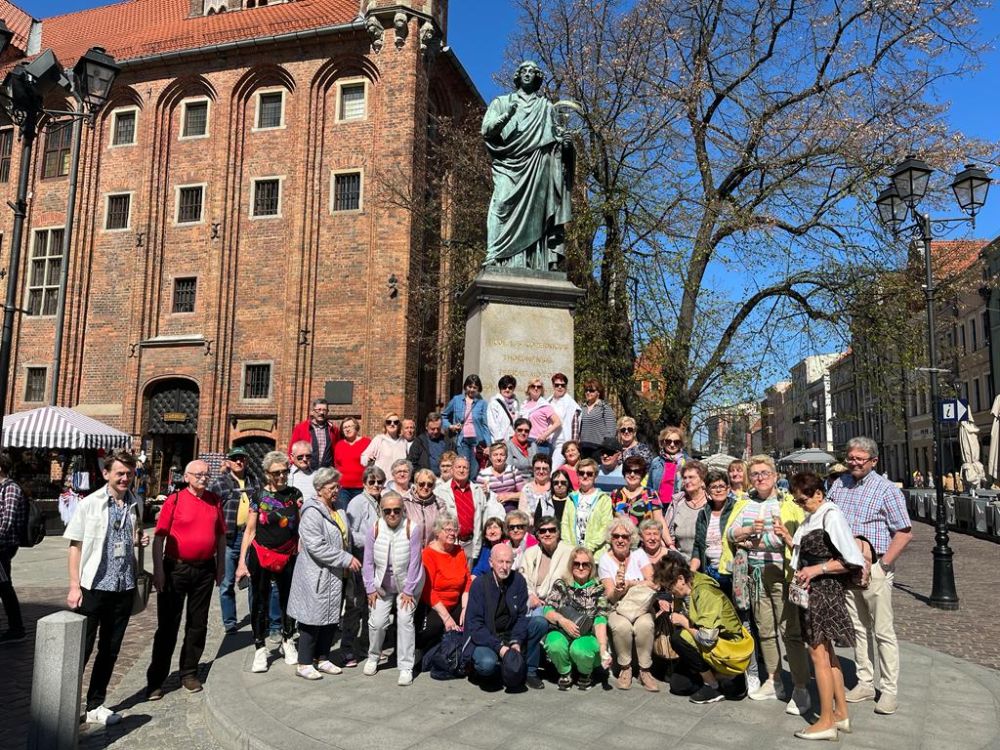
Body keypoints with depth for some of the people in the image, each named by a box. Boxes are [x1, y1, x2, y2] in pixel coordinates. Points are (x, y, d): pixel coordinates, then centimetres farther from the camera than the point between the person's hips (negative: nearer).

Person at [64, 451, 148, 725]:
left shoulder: (135, 505, 6)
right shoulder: (90, 504, -6)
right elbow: (76, 545, -5)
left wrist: (140, 540, -1)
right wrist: (74, 586, -11)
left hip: (124, 587, 4)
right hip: (94, 586, -4)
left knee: (110, 650, 12)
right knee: (81, 648, 2)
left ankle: (95, 705, 24)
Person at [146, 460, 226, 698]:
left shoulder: (215, 501, 6)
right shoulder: (174, 500, -7)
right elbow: (159, 536, -8)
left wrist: (221, 565, 11)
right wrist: (158, 569, -12)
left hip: (205, 570, 4)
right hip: (176, 568, -4)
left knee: (198, 624, 11)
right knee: (168, 626, 3)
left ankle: (189, 673, 25)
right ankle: (155, 680, 13)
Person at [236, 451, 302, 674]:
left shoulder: (295, 495, 2)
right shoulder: (259, 497, -3)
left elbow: (301, 527, 10)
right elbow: (250, 531, -1)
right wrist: (242, 562, -3)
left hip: (288, 557, 2)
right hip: (261, 556, -2)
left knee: (288, 601, 12)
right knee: (260, 603, 5)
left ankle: (287, 641, 33)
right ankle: (260, 649, 19)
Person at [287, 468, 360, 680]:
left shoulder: (338, 510, 12)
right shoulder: (312, 512, -16)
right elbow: (316, 547, -23)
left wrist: (347, 563, 9)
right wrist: (346, 559, -20)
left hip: (335, 575, 8)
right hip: (316, 575, -8)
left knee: (332, 618, 14)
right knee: (313, 618, 1)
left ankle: (322, 658, 27)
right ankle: (304, 664, 14)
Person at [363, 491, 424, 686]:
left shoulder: (413, 529, -21)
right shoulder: (374, 530, -14)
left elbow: (414, 562, -18)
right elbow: (368, 562, -5)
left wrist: (408, 591, -15)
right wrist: (370, 589, -5)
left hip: (407, 584, -2)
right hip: (382, 584, 2)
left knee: (405, 620, -11)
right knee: (377, 622, -1)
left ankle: (406, 668, 2)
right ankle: (373, 657, 28)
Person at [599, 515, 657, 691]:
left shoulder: (639, 555, 1)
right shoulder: (605, 560, -2)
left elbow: (652, 583, -10)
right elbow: (611, 597, -7)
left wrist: (628, 584, -13)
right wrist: (618, 589, -29)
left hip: (641, 607, 1)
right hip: (617, 609, 0)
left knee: (645, 625, -32)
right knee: (621, 626, -33)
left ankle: (645, 670, -13)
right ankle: (625, 668, -8)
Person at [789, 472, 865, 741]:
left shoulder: (831, 516, -16)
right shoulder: (810, 519, 10)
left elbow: (853, 560, -19)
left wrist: (817, 569, -19)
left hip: (824, 591, -9)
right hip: (811, 591, 9)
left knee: (818, 654, -2)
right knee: (827, 653, 15)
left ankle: (826, 722, 8)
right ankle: (841, 714, 26)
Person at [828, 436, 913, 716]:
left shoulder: (886, 490, -8)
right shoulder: (839, 485, 8)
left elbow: (905, 532, -9)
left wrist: (884, 563, -14)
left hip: (874, 569, -5)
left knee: (883, 631, 1)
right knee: (858, 628, 13)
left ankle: (889, 690, 12)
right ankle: (865, 683, 24)